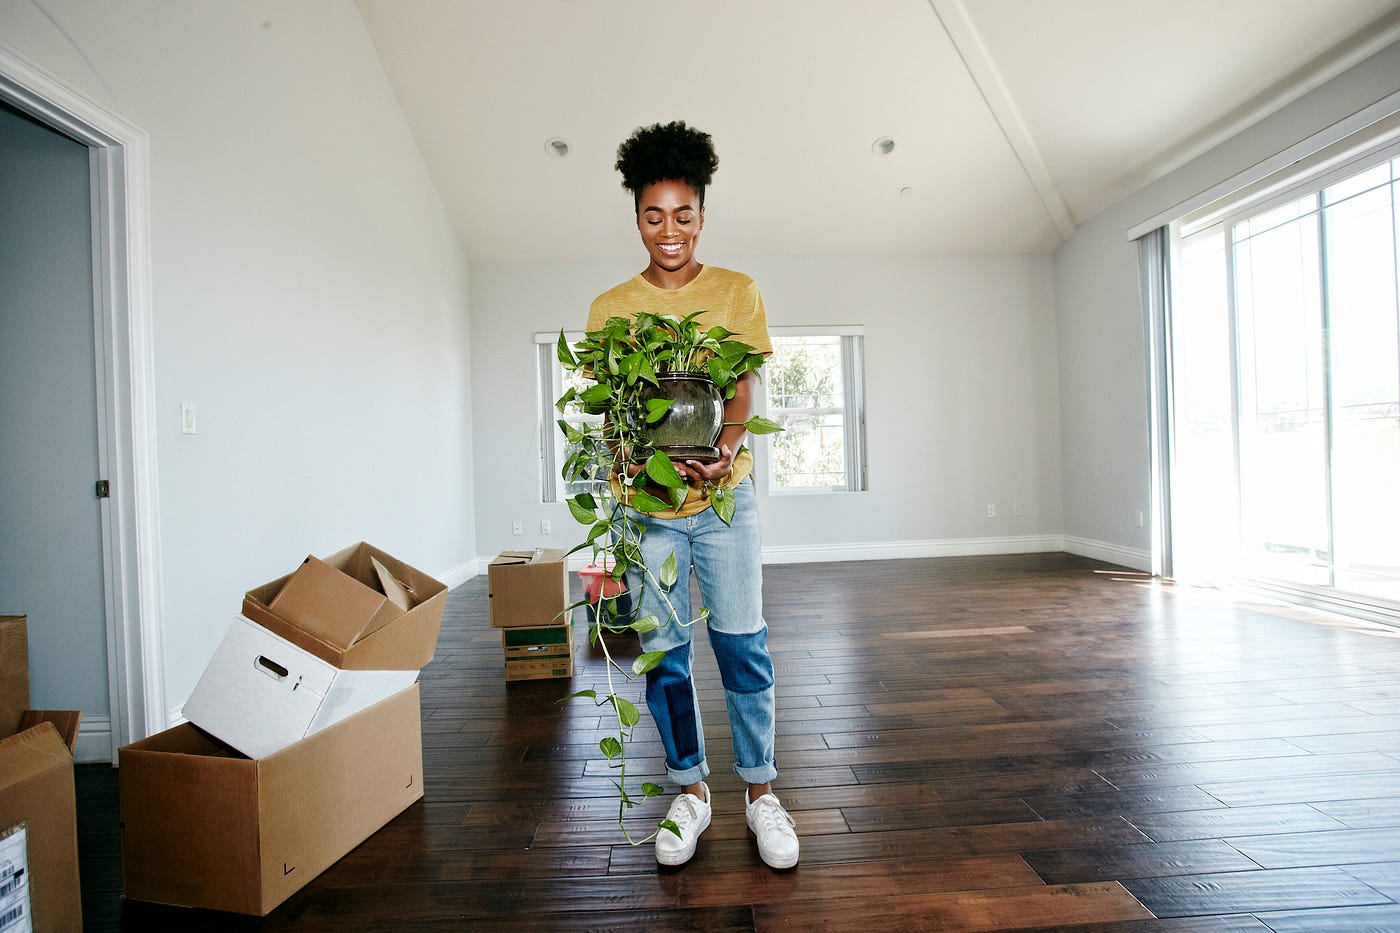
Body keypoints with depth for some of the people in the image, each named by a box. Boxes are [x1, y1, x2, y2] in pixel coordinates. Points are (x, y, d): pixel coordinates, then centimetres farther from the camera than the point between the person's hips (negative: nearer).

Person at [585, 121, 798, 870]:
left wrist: (724, 450, -22)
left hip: (725, 497, -1)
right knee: (662, 651, 7)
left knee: (742, 643, 2)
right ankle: (690, 790, 27)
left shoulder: (737, 292, 5)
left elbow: (743, 392, 0)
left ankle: (759, 790, 22)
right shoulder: (610, 308, 6)